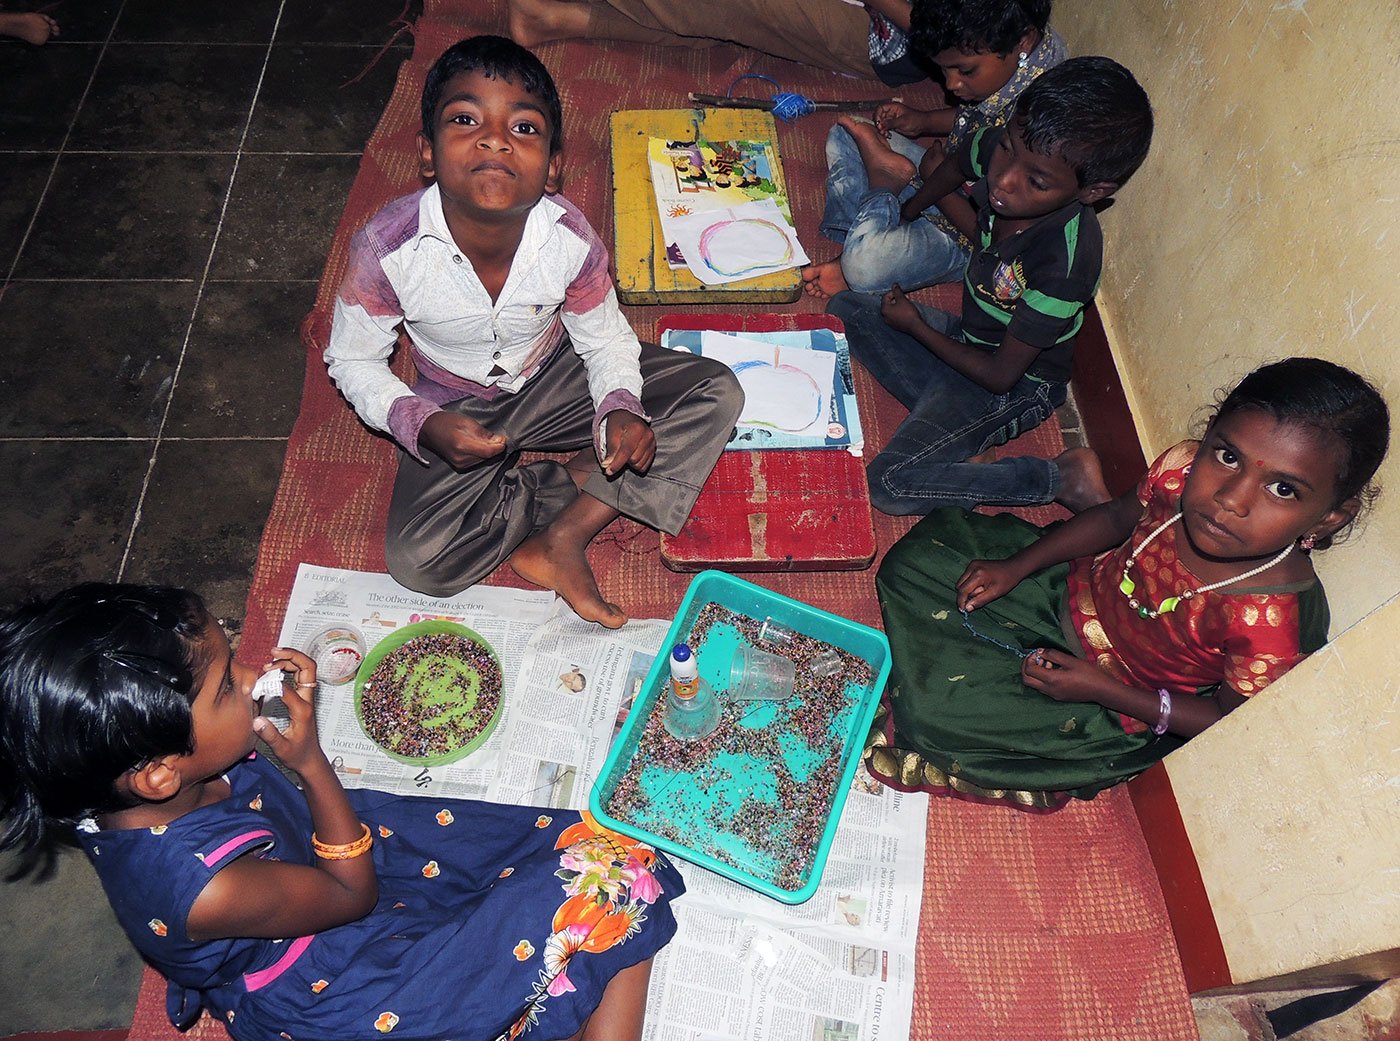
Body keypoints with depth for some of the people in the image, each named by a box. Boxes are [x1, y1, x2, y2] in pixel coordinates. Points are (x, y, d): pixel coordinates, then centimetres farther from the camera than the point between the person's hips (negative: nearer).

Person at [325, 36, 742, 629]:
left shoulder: (570, 240, -24)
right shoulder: (387, 250, -28)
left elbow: (607, 343, -8)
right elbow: (352, 361, -11)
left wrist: (621, 409, -29)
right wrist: (421, 425, -29)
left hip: (556, 378, 2)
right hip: (457, 412, -1)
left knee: (717, 394, -16)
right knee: (419, 563, -23)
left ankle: (564, 535, -16)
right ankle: (574, 481, -3)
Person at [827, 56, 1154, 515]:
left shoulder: (1066, 261, -36)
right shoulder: (997, 149, -18)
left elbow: (999, 375, -23)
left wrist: (914, 325, -13)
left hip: (1014, 385, -8)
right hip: (972, 337, 8)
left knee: (890, 485, -20)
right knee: (845, 309, 3)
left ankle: (1063, 477, -9)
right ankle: (953, 426, -5)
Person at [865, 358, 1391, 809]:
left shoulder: (1274, 622, -36)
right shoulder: (1181, 469, -25)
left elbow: (1228, 718, -16)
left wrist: (1102, 688, -21)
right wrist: (1014, 567, -8)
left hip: (1115, 707, -5)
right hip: (1071, 587, 5)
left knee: (934, 713, -16)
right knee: (918, 558, 4)